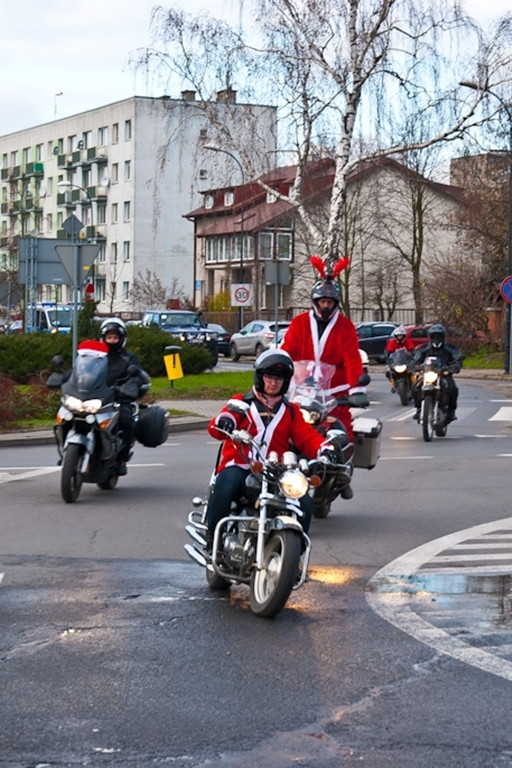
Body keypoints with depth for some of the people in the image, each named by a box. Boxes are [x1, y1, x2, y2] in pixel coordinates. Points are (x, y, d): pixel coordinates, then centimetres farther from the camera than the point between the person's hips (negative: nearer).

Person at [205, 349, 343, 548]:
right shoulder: (242, 403, 13)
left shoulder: (290, 411, 23)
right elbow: (215, 428, -3)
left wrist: (324, 448, -15)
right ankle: (213, 539, -21)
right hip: (239, 467, -3)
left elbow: (306, 436, 8)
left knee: (304, 502, -19)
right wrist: (223, 421, -30)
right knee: (225, 487, -35)